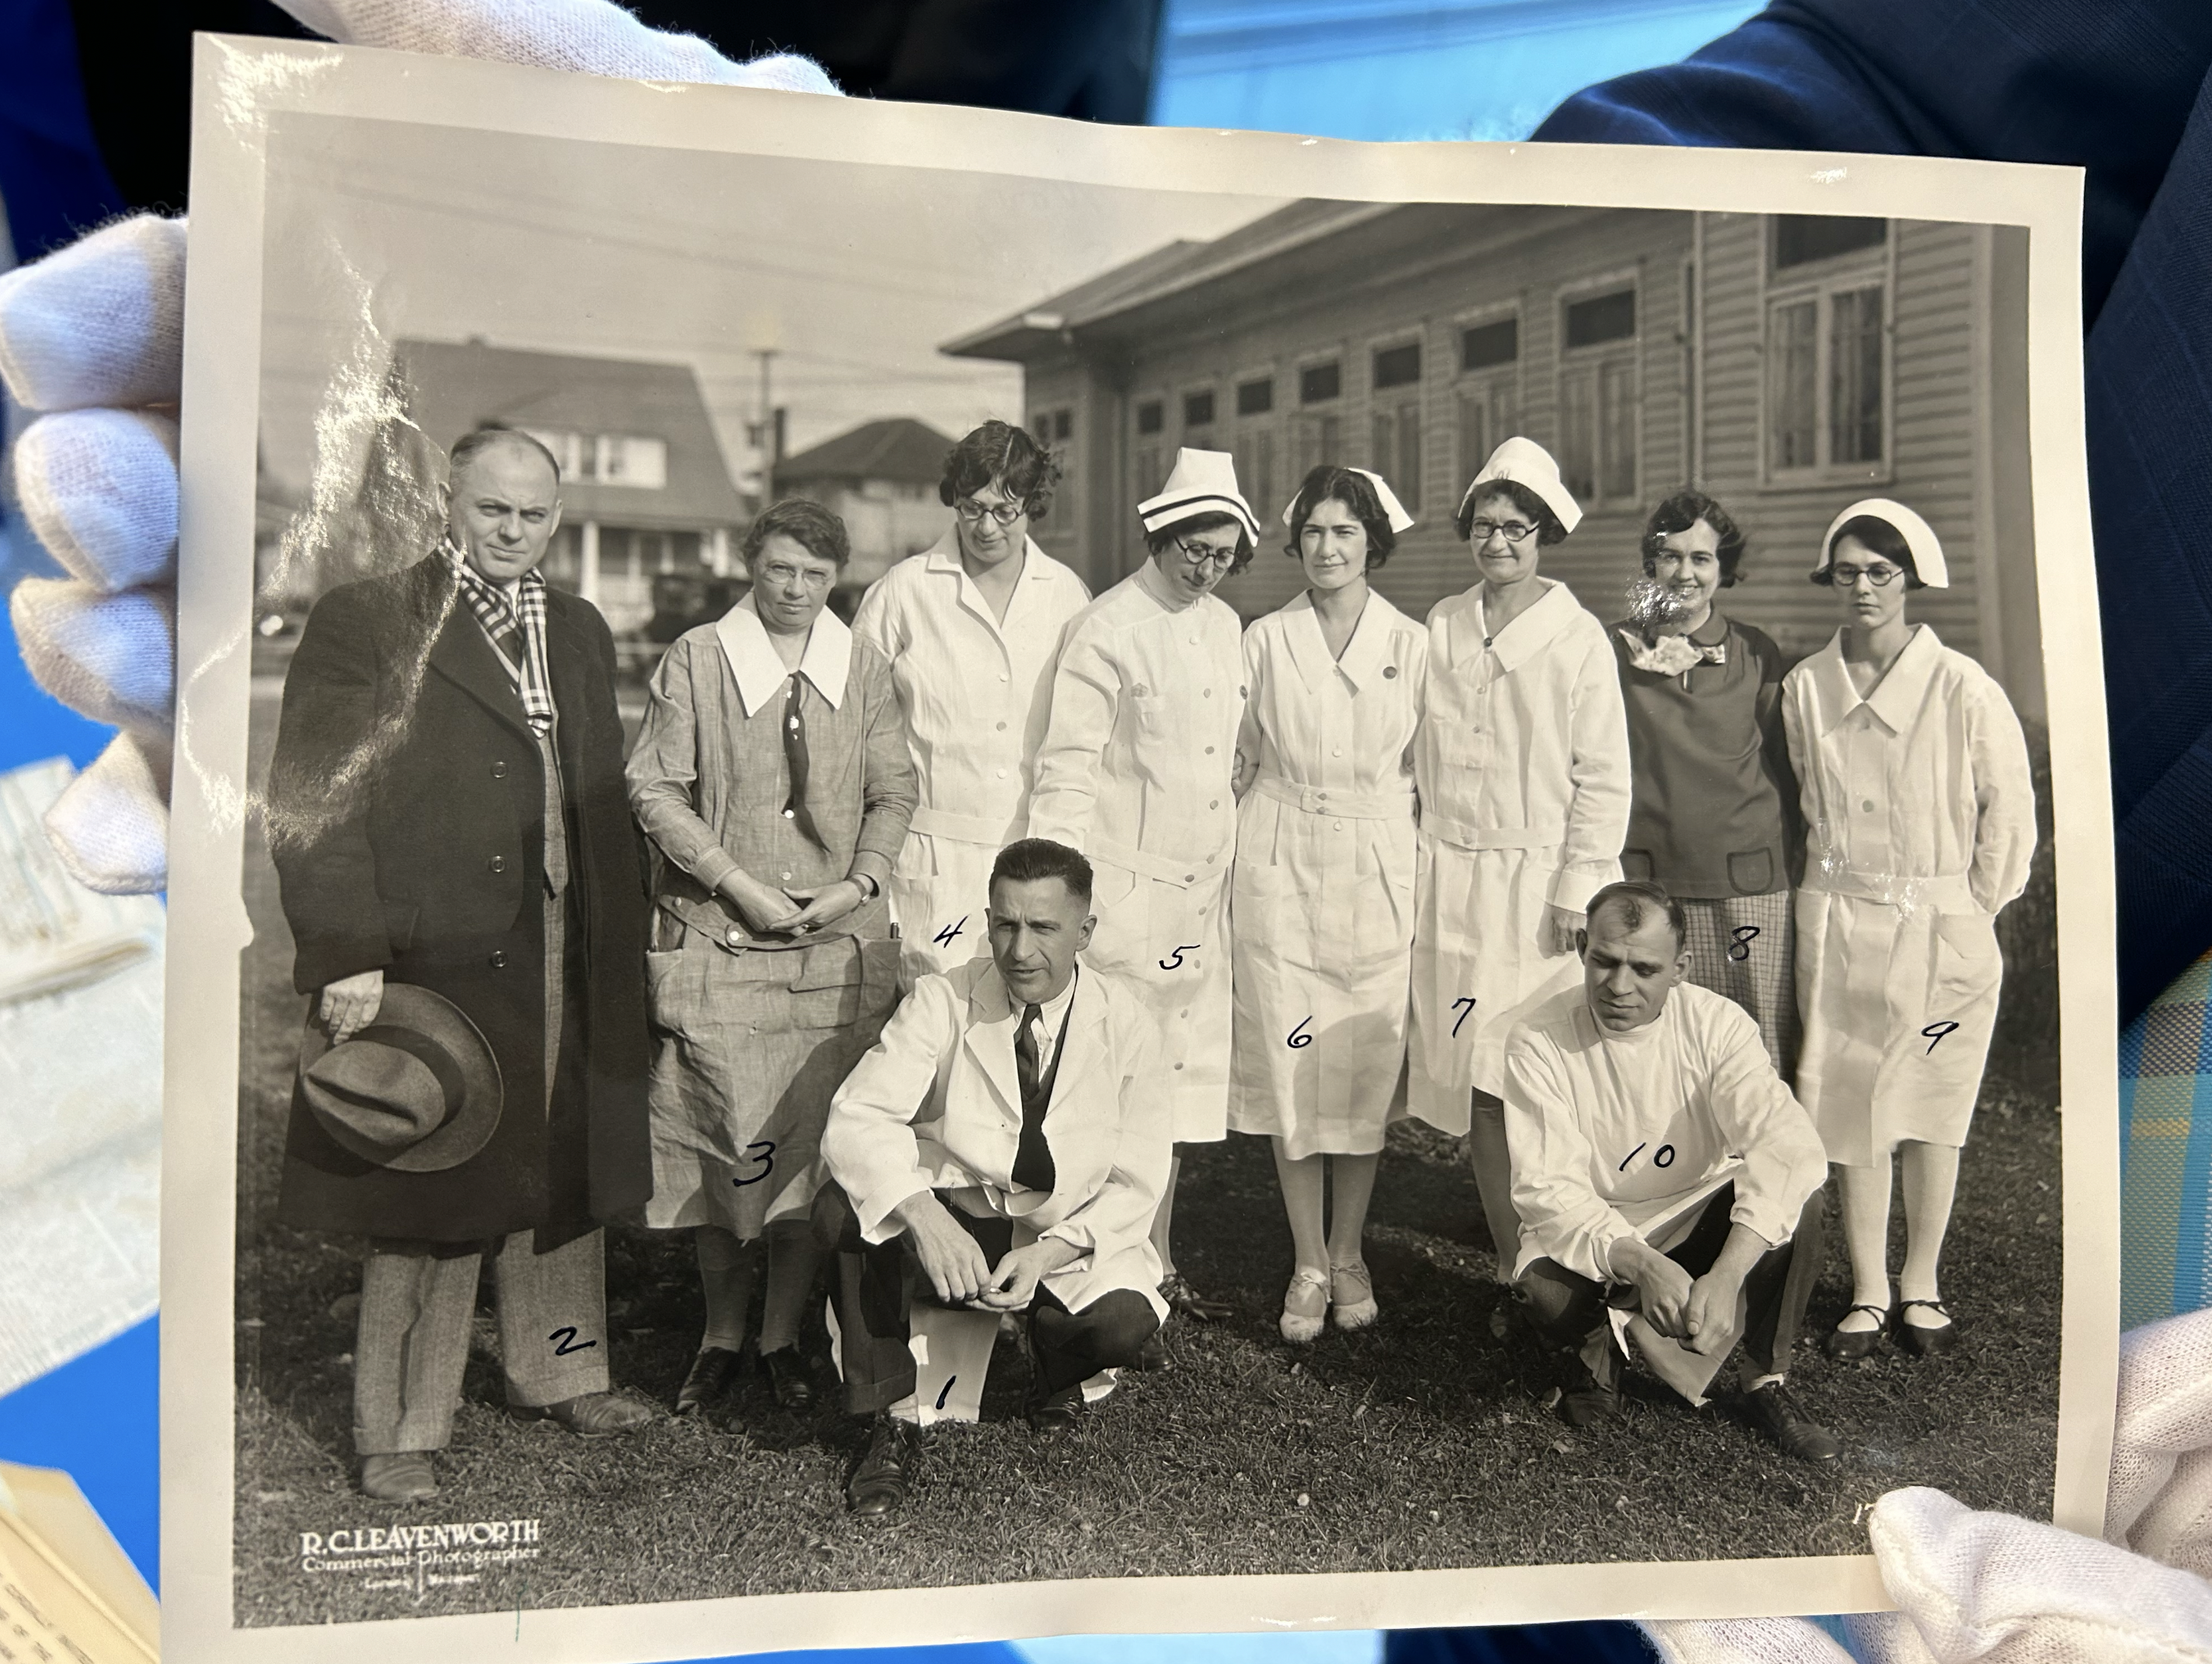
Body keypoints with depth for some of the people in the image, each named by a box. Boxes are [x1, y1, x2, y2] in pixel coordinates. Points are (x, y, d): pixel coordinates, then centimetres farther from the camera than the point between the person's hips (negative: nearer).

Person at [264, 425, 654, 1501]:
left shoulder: (580, 632, 15)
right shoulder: (364, 620, -3)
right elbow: (312, 803, -9)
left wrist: (622, 938, 10)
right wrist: (346, 960, -16)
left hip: (567, 958, 6)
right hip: (430, 957, -6)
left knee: (563, 1177, 16)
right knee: (432, 1197, 2)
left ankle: (555, 1375, 35)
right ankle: (399, 1433, 19)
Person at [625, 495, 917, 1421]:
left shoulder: (864, 668, 8)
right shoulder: (695, 660, -1)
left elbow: (894, 790, 11)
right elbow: (654, 790, -3)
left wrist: (858, 884, -4)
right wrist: (739, 885, -11)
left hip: (838, 946, 2)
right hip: (716, 942, -2)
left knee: (818, 1141, 4)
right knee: (721, 1139, 0)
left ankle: (782, 1335, 21)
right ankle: (722, 1333, 21)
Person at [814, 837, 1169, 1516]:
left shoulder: (1125, 1021, -7)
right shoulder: (940, 1002, -9)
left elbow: (1136, 1184, -7)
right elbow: (856, 1120, -21)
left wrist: (1050, 1251, -25)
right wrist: (924, 1219, -39)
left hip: (1071, 1237, 0)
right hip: (947, 1222, 0)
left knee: (1123, 1324, -29)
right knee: (844, 1208, -28)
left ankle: (1055, 1370, 11)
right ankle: (893, 1417, -11)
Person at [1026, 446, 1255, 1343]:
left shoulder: (1225, 625, 13)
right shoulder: (1106, 629, -9)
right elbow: (1066, 771, -12)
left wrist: (1231, 867, 16)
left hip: (1202, 895, 7)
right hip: (1128, 891, -7)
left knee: (1183, 1077, 14)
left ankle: (1156, 1268, 28)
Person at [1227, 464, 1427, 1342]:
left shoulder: (1411, 645, 4)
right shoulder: (1264, 641, 4)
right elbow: (1237, 760, 11)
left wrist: (1423, 872, 5)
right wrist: (1246, 848, 7)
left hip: (1375, 868, 0)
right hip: (1279, 866, 0)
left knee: (1367, 1066, 4)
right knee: (1289, 1063, 1)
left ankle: (1349, 1254, 21)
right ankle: (1308, 1262, 14)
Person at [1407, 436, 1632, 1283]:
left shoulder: (1578, 637, -1)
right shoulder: (1441, 626, 9)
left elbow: (1603, 777, -3)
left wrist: (1577, 892, -8)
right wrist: (1412, 859, 7)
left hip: (1539, 880, -3)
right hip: (1449, 877, 3)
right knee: (1474, 1079, 4)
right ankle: (1509, 1257, 15)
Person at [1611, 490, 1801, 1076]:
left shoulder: (1757, 654, 7)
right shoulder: (1617, 650, 5)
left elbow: (1781, 768, 14)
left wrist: (1790, 869, 13)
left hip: (1747, 884, 0)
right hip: (1644, 881, 0)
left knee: (1758, 1063, 0)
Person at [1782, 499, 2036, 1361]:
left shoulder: (1963, 689, -10)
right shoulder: (1804, 687, 0)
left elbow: (2010, 812, -2)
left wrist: (1969, 911, 0)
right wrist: (1841, 884, 9)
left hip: (1943, 925, -2)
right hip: (1837, 925, 2)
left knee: (1931, 1109, 8)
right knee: (1849, 1105, 4)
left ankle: (1921, 1286, 22)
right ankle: (1867, 1290, 16)